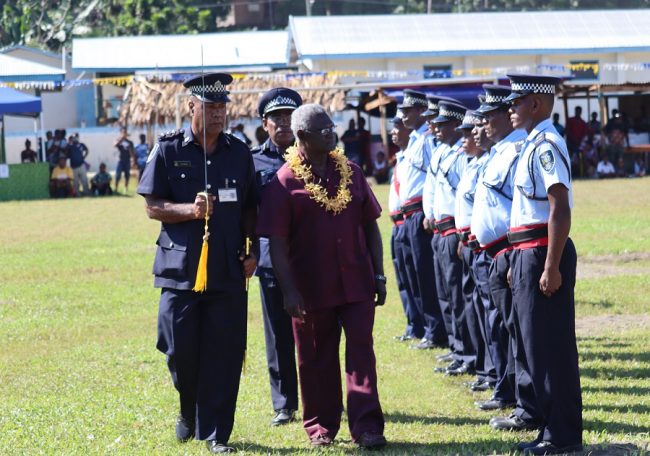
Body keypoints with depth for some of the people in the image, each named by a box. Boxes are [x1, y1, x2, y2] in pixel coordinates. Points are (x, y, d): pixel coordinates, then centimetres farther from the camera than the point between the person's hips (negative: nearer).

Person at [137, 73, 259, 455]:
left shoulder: (239, 153, 10)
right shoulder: (168, 150, 3)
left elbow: (250, 208, 15)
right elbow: (153, 206, 0)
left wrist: (252, 250, 3)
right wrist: (190, 210, -16)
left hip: (229, 270, 1)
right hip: (181, 268, -1)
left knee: (225, 352, -3)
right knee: (180, 351, 0)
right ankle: (189, 409, 29)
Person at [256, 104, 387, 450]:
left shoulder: (350, 172, 8)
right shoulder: (284, 182, -5)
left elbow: (370, 226, 13)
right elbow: (276, 240, -8)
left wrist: (379, 275, 7)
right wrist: (288, 290, -15)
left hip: (357, 282, 3)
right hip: (311, 289, -2)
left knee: (361, 350, -3)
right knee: (316, 359, 7)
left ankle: (366, 426, -2)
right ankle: (320, 427, 21)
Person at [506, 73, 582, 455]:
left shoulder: (546, 145, -15)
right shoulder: (533, 144, 16)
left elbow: (561, 209, -22)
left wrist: (551, 267, -25)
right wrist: (519, 261, 23)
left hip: (544, 253, -10)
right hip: (529, 254, 10)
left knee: (552, 347, -5)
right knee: (539, 347, 14)